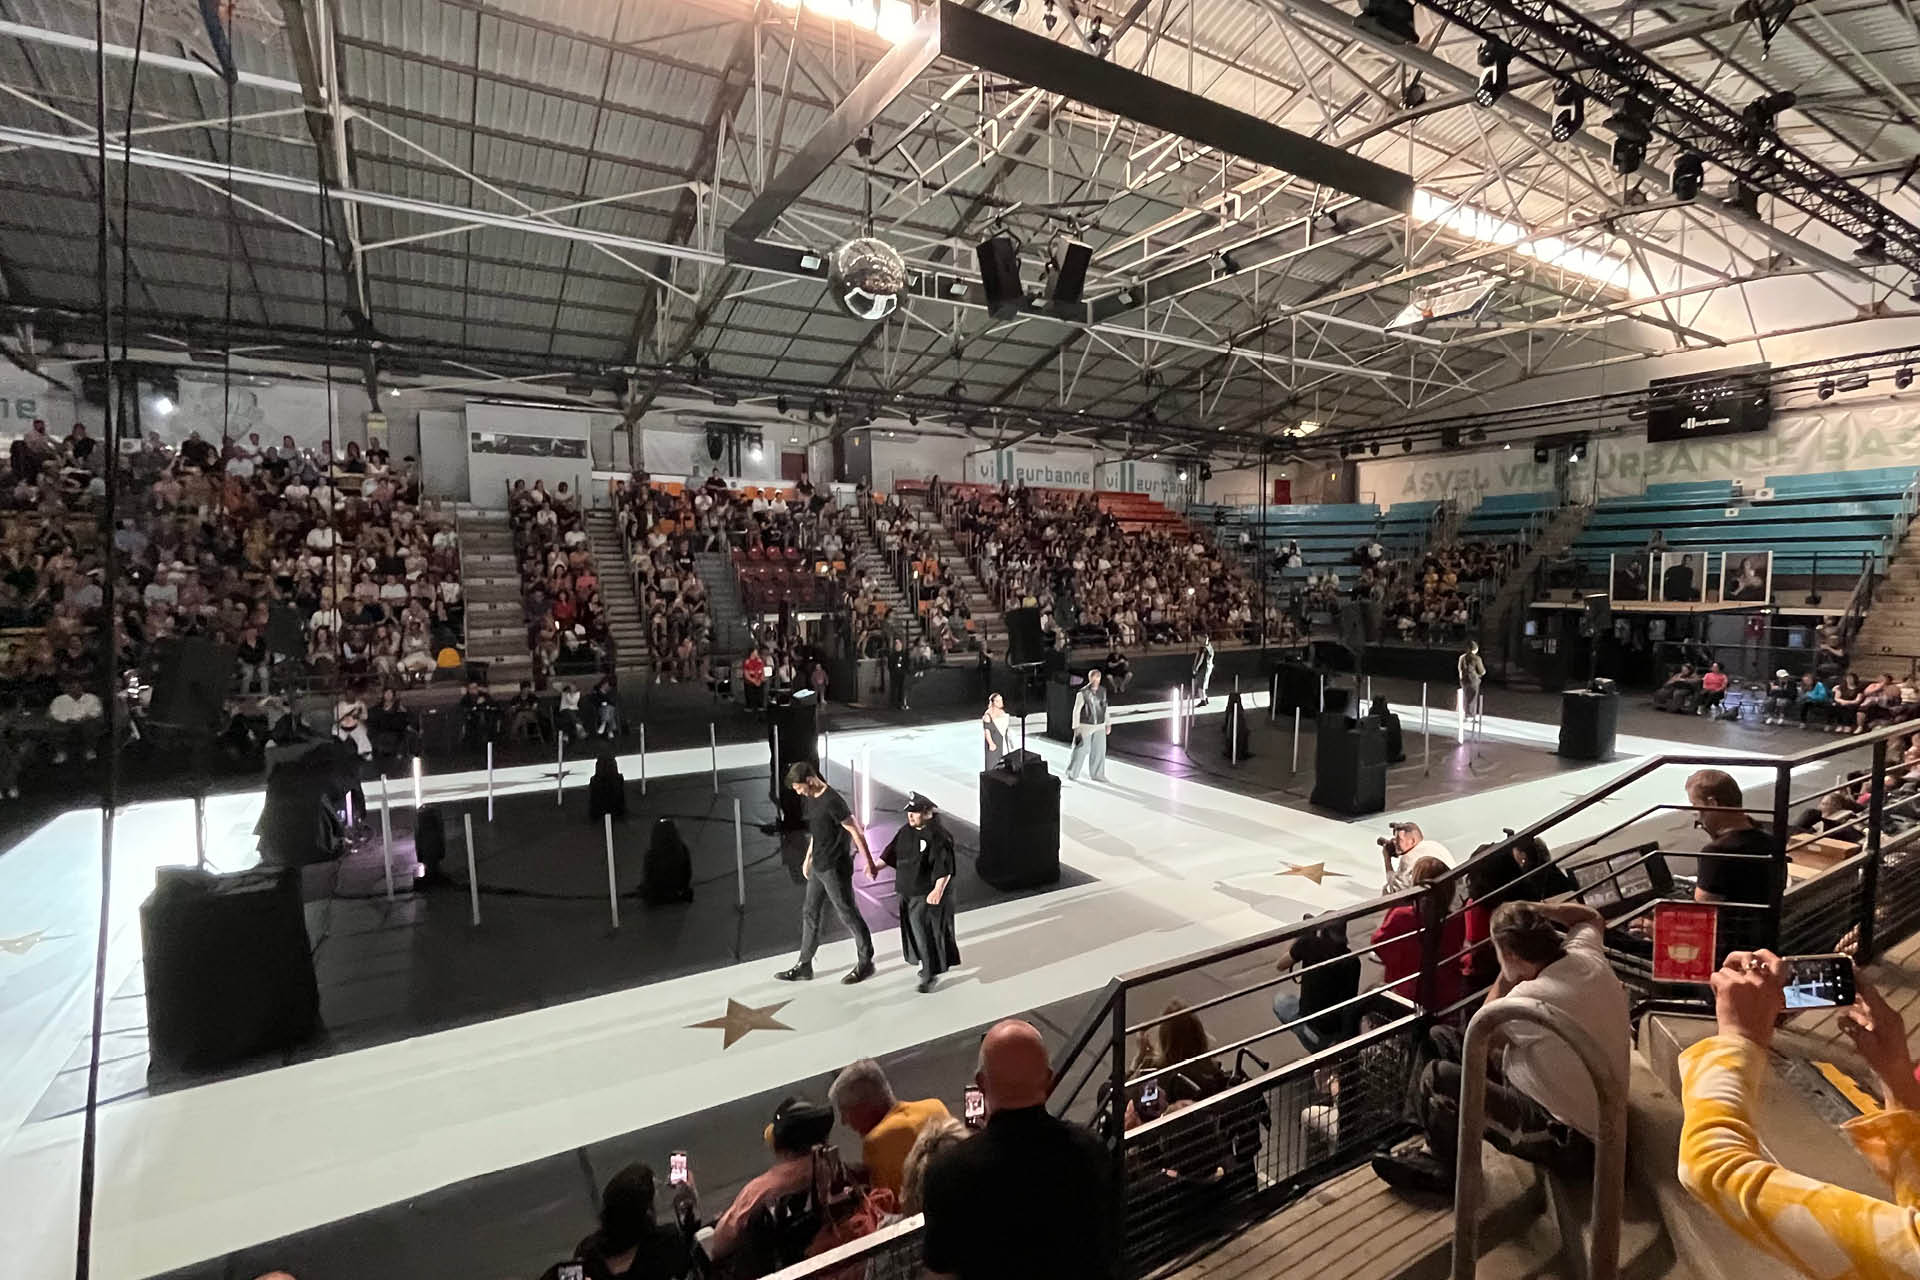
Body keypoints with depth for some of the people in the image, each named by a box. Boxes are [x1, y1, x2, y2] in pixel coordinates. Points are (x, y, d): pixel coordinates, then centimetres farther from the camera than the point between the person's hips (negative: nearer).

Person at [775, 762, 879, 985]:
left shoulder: (832, 801, -22)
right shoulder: (810, 799, 5)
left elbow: (856, 832, -20)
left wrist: (870, 863, -18)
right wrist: (808, 858, 24)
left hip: (836, 869, -9)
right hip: (818, 867, 9)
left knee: (848, 914, 2)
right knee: (809, 913, 13)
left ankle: (865, 963, 17)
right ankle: (804, 966, 25)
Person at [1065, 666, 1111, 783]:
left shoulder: (1103, 691, 2)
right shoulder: (1082, 693, -14)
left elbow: (1105, 708, 13)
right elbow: (1076, 710, -10)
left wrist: (1108, 724, 12)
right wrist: (1076, 727, -13)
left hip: (1099, 726, 4)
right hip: (1085, 726, -4)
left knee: (1099, 750, 4)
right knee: (1081, 750, 2)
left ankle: (1096, 774, 17)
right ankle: (1071, 773, 21)